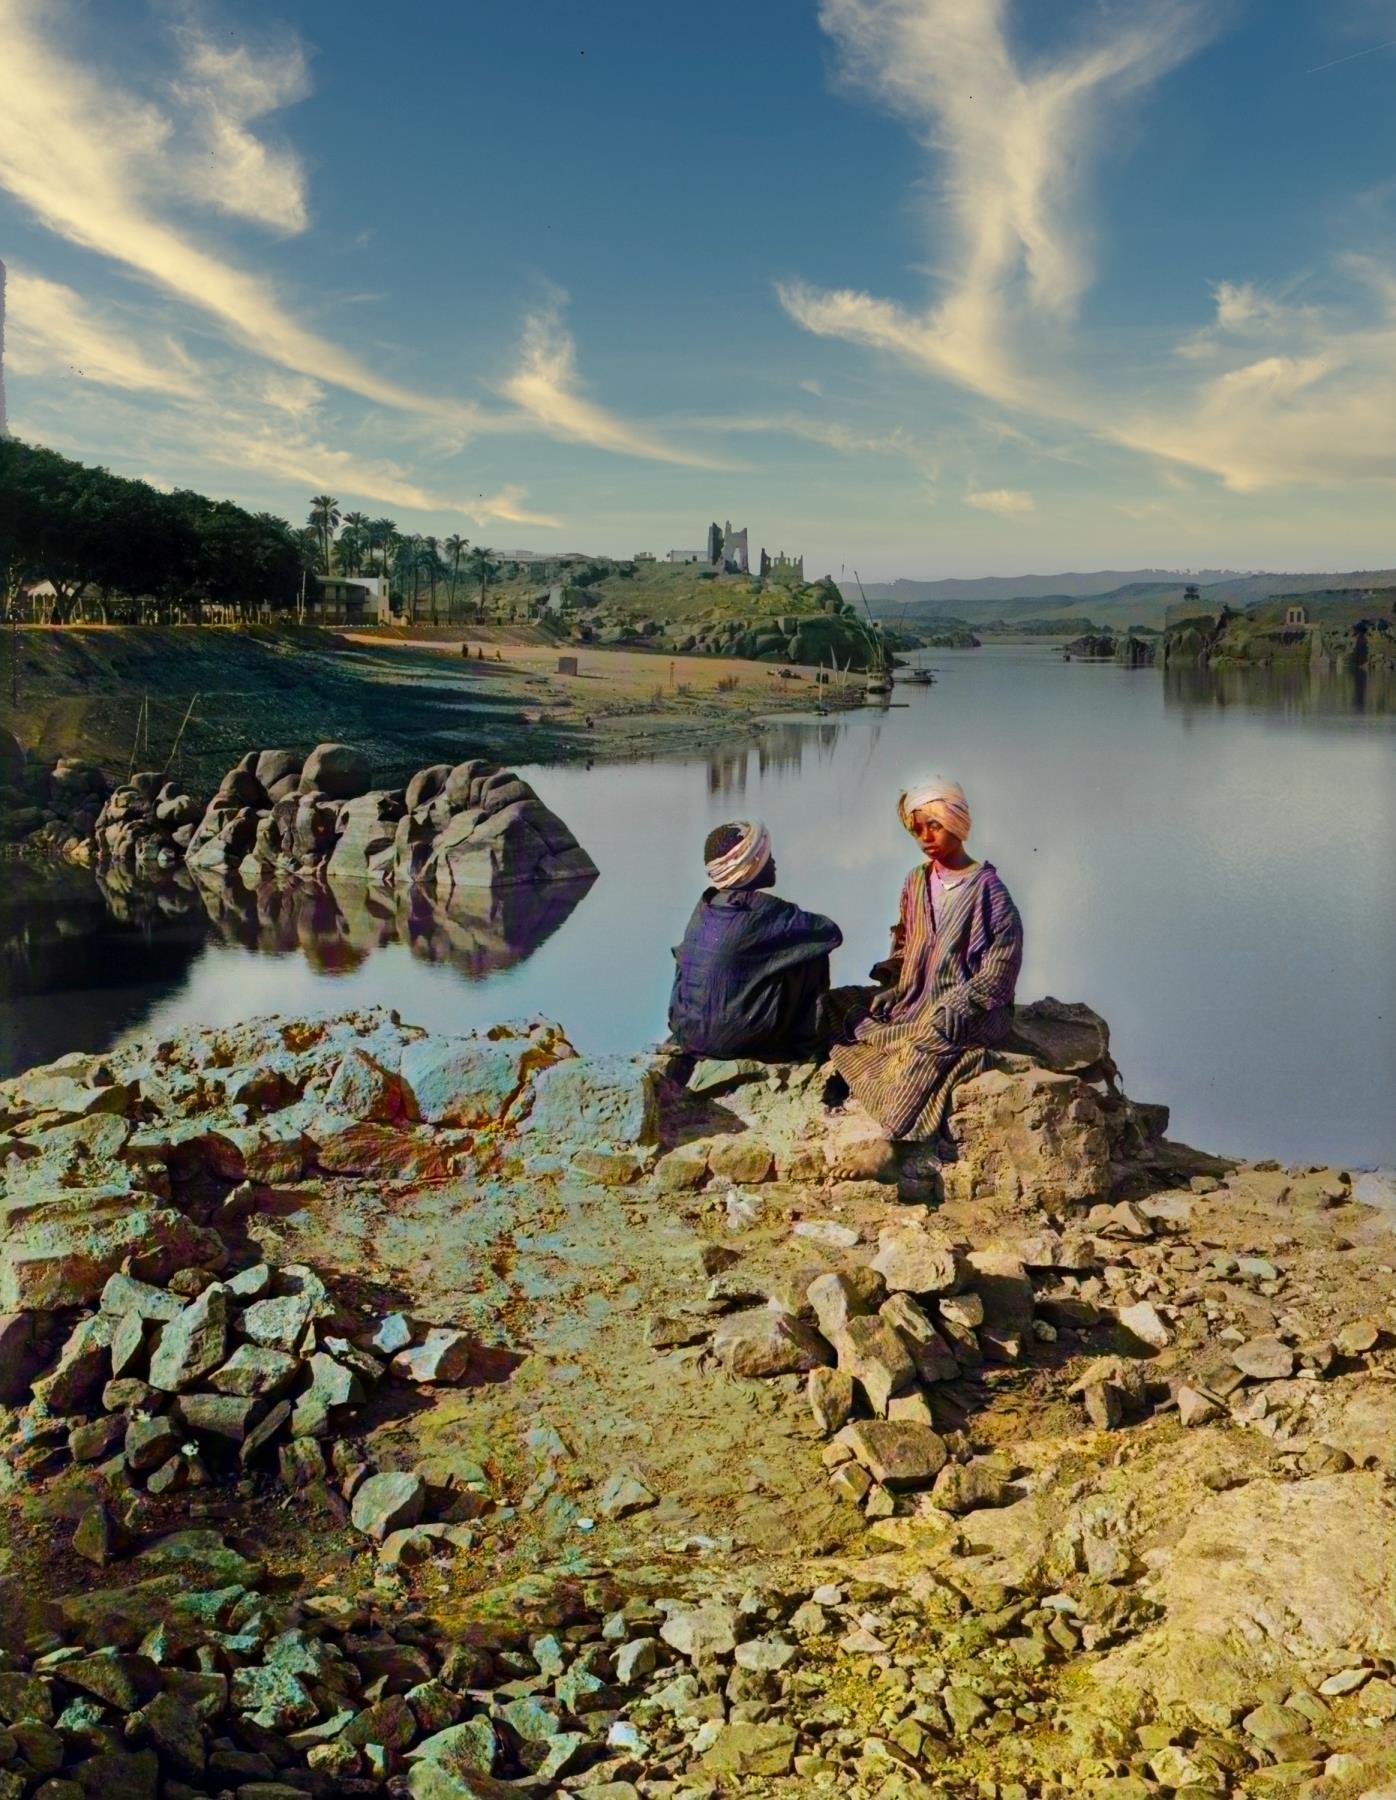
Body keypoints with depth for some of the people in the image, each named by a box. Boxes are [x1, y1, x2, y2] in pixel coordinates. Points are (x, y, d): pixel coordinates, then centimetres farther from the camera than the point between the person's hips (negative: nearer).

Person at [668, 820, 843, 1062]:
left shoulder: (705, 906, 3)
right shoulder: (764, 910, -16)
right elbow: (831, 933, -8)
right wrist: (805, 920, 14)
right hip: (739, 1038, -7)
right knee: (813, 956, 7)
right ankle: (804, 1043, 19)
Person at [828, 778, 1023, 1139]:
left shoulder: (985, 886, -9)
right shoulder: (916, 882, 10)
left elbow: (1004, 956, -12)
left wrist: (963, 1003, -19)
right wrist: (895, 989, 1)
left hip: (972, 1008, -7)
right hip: (917, 1000, 7)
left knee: (929, 1042, -29)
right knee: (856, 1018, -10)